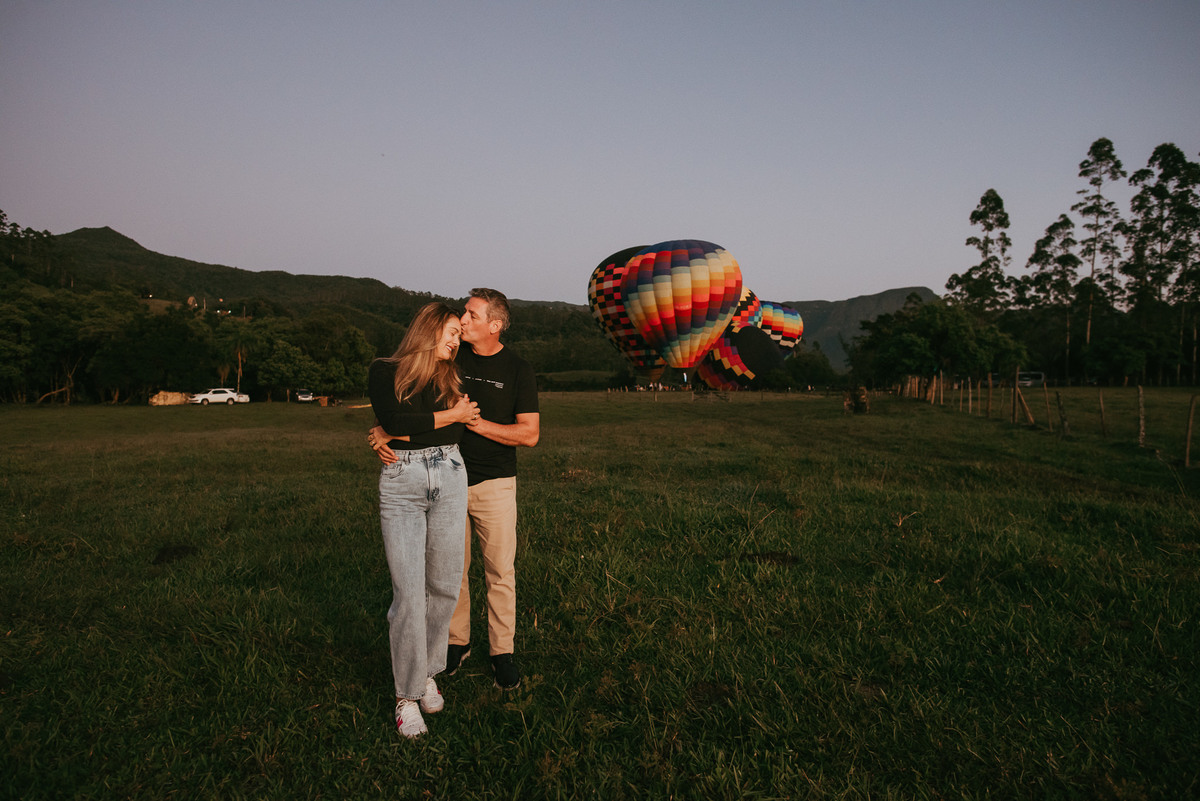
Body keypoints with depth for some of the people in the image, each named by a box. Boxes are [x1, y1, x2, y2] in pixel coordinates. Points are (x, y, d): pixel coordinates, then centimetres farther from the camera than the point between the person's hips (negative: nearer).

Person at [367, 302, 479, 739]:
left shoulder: (452, 376, 15)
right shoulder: (384, 371, 3)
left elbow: (458, 429, 4)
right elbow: (393, 419, -12)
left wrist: (398, 433, -4)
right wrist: (450, 415, -4)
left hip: (449, 477, 4)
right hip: (400, 484, -3)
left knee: (444, 584, 5)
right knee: (408, 591, -6)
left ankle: (427, 673, 24)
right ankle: (407, 695, 6)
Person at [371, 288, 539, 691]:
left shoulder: (518, 370, -5)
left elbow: (529, 434, -10)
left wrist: (475, 422, -17)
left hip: (495, 484, -2)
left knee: (500, 572, 4)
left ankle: (503, 651, 19)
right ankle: (456, 642, 30)